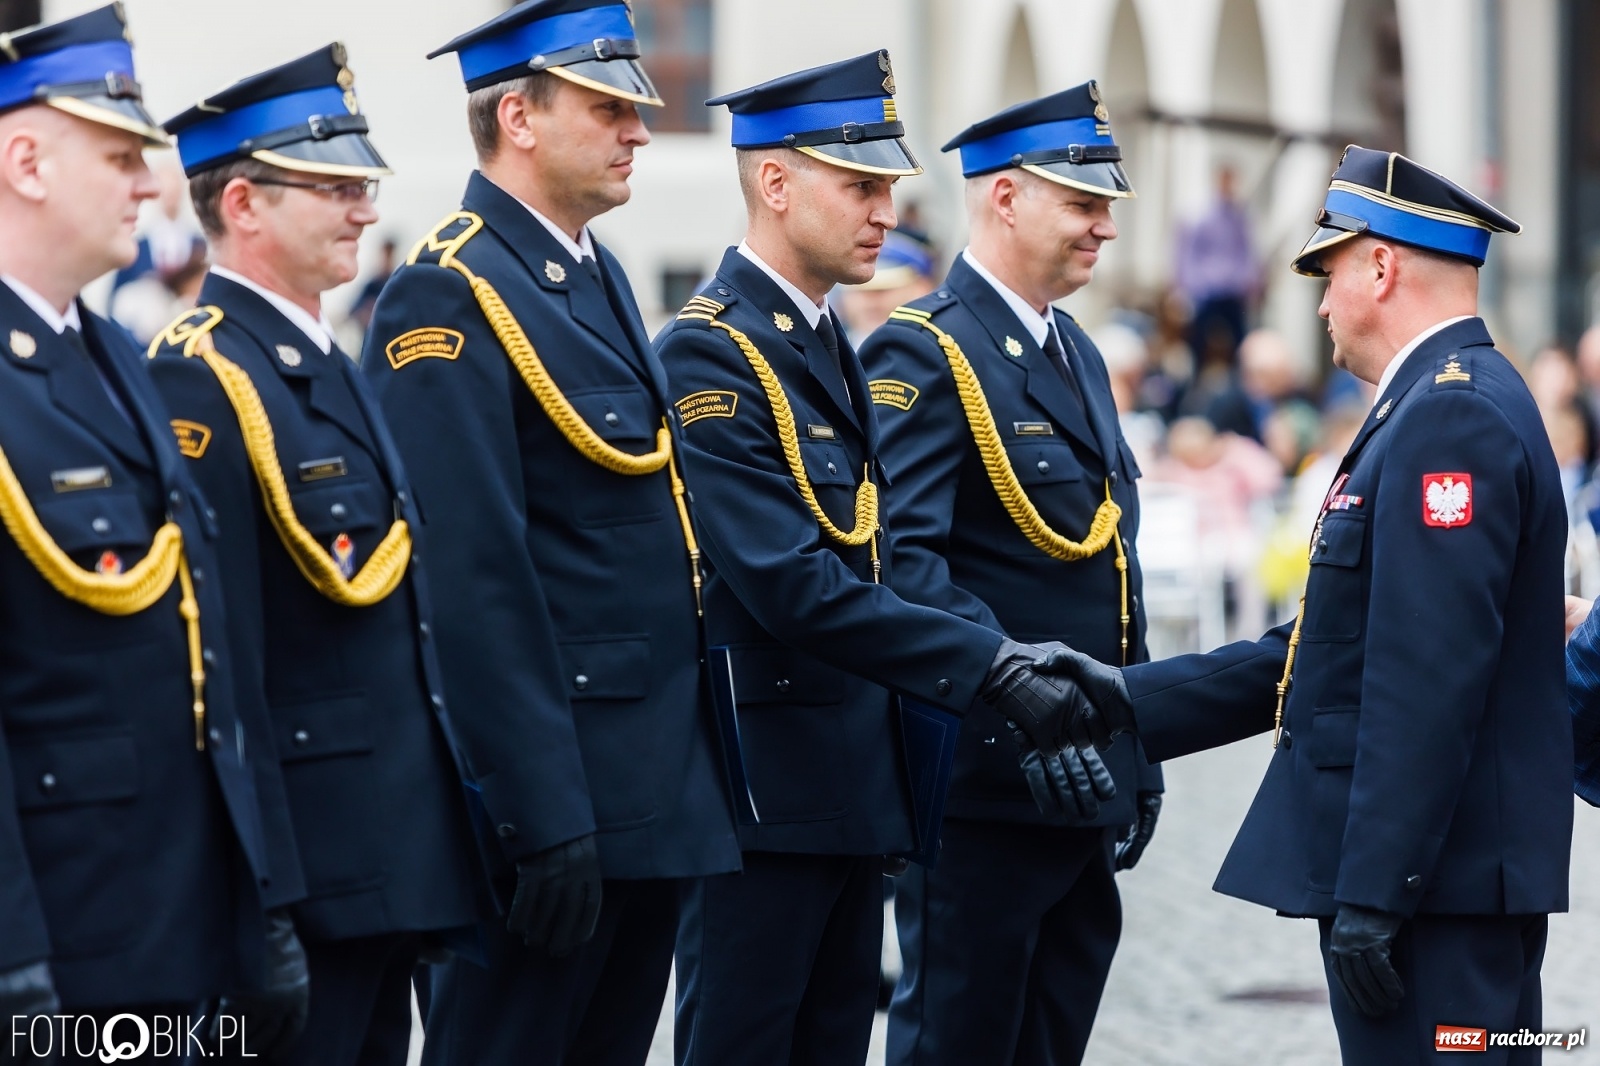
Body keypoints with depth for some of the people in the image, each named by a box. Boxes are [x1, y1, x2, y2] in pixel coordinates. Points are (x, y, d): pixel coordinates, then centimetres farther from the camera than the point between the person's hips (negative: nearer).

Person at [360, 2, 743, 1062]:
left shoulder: (598, 275, 15)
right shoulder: (448, 298, -14)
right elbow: (474, 583, -20)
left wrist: (690, 763, 17)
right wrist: (545, 817, -22)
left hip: (661, 775, 9)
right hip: (556, 782, -9)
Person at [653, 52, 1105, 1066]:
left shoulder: (828, 346, 15)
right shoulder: (709, 353, -16)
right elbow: (794, 590, -24)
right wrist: (995, 669, -26)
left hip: (855, 782, 9)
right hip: (762, 783, -9)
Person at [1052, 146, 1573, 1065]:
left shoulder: (1451, 415, -16)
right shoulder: (1455, 403, 18)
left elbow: (1429, 680, -23)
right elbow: (1339, 647, 19)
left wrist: (1372, 895, -24)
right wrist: (1135, 701, 17)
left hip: (1435, 883, -10)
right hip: (1464, 875, 10)